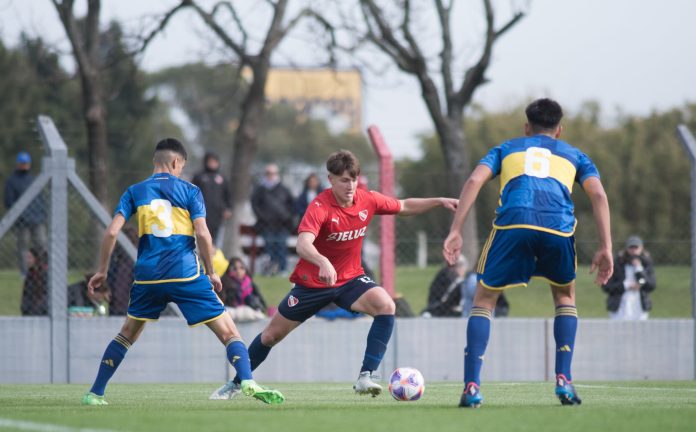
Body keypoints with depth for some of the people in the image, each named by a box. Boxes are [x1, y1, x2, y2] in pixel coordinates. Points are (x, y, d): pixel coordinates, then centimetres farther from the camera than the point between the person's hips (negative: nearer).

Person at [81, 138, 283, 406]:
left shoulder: (135, 192, 9)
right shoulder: (189, 191, 4)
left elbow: (112, 232, 1)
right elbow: (202, 234, -6)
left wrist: (102, 271, 10)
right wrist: (211, 273, 4)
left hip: (148, 277, 3)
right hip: (186, 274, -3)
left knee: (127, 335, 23)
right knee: (229, 333, 0)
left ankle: (95, 393, 19)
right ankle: (248, 382, -22)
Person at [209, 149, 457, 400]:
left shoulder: (367, 201, -10)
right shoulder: (320, 207, -26)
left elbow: (404, 207, 10)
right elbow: (302, 245, -42)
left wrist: (439, 202, -1)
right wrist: (323, 262, -62)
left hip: (350, 278, 3)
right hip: (313, 282, -3)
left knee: (386, 306, -26)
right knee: (271, 335, 8)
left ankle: (365, 377, -24)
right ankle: (236, 383, 31)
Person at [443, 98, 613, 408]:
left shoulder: (507, 148, 31)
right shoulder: (573, 155, 32)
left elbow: (474, 180, 13)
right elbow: (598, 195, 15)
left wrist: (455, 231, 7)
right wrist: (605, 249, 9)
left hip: (512, 222, -1)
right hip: (558, 227, 1)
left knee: (484, 299, 15)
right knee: (564, 296, 27)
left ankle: (472, 386, 0)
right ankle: (563, 381, 13)